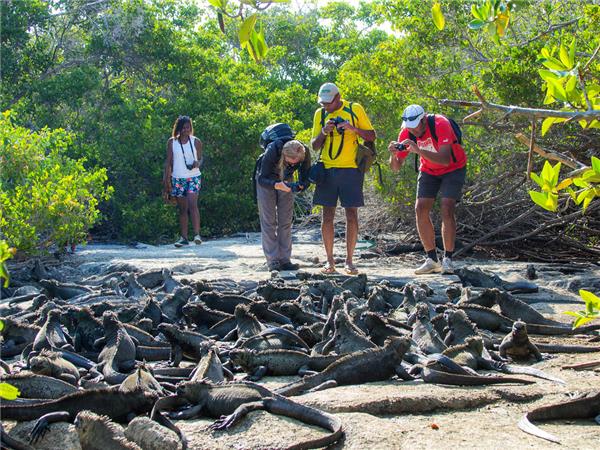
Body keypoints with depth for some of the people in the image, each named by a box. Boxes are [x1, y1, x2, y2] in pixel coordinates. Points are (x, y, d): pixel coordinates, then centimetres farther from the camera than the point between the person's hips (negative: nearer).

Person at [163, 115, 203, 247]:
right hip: (177, 178, 2)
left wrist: (198, 163, -13)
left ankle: (197, 234, -21)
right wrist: (166, 179, 0)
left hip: (193, 177, -2)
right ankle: (183, 237, 8)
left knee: (192, 204, -19)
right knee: (182, 208, 5)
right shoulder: (171, 142, 5)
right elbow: (168, 161, 6)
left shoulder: (196, 141, 4)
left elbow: (200, 158, 11)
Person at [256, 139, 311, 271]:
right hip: (266, 180, -3)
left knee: (286, 222, -1)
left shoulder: (304, 154, -29)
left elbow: (305, 179, -19)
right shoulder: (272, 152, -38)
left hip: (286, 182, 3)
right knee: (268, 221, -7)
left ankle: (284, 259, 2)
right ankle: (272, 261, -7)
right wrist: (276, 185, -52)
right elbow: (262, 179, -32)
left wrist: (299, 186, -42)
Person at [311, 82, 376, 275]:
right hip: (327, 170, 2)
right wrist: (323, 133, -11)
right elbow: (314, 145, 10)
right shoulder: (320, 114, 9)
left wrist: (354, 129, -15)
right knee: (327, 215, 1)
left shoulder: (355, 109, 1)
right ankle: (330, 261, 9)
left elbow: (372, 136, 3)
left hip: (350, 169, -2)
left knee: (352, 215, -2)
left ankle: (349, 261, 5)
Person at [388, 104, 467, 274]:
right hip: (429, 170, 5)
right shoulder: (407, 132, -16)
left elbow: (445, 159, -43)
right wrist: (394, 154, -36)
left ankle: (448, 260, -10)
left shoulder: (440, 125, -32)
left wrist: (419, 151, -54)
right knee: (420, 209, -7)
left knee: (446, 210, -19)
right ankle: (432, 260, 0)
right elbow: (396, 167, -14)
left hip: (453, 168, -5)